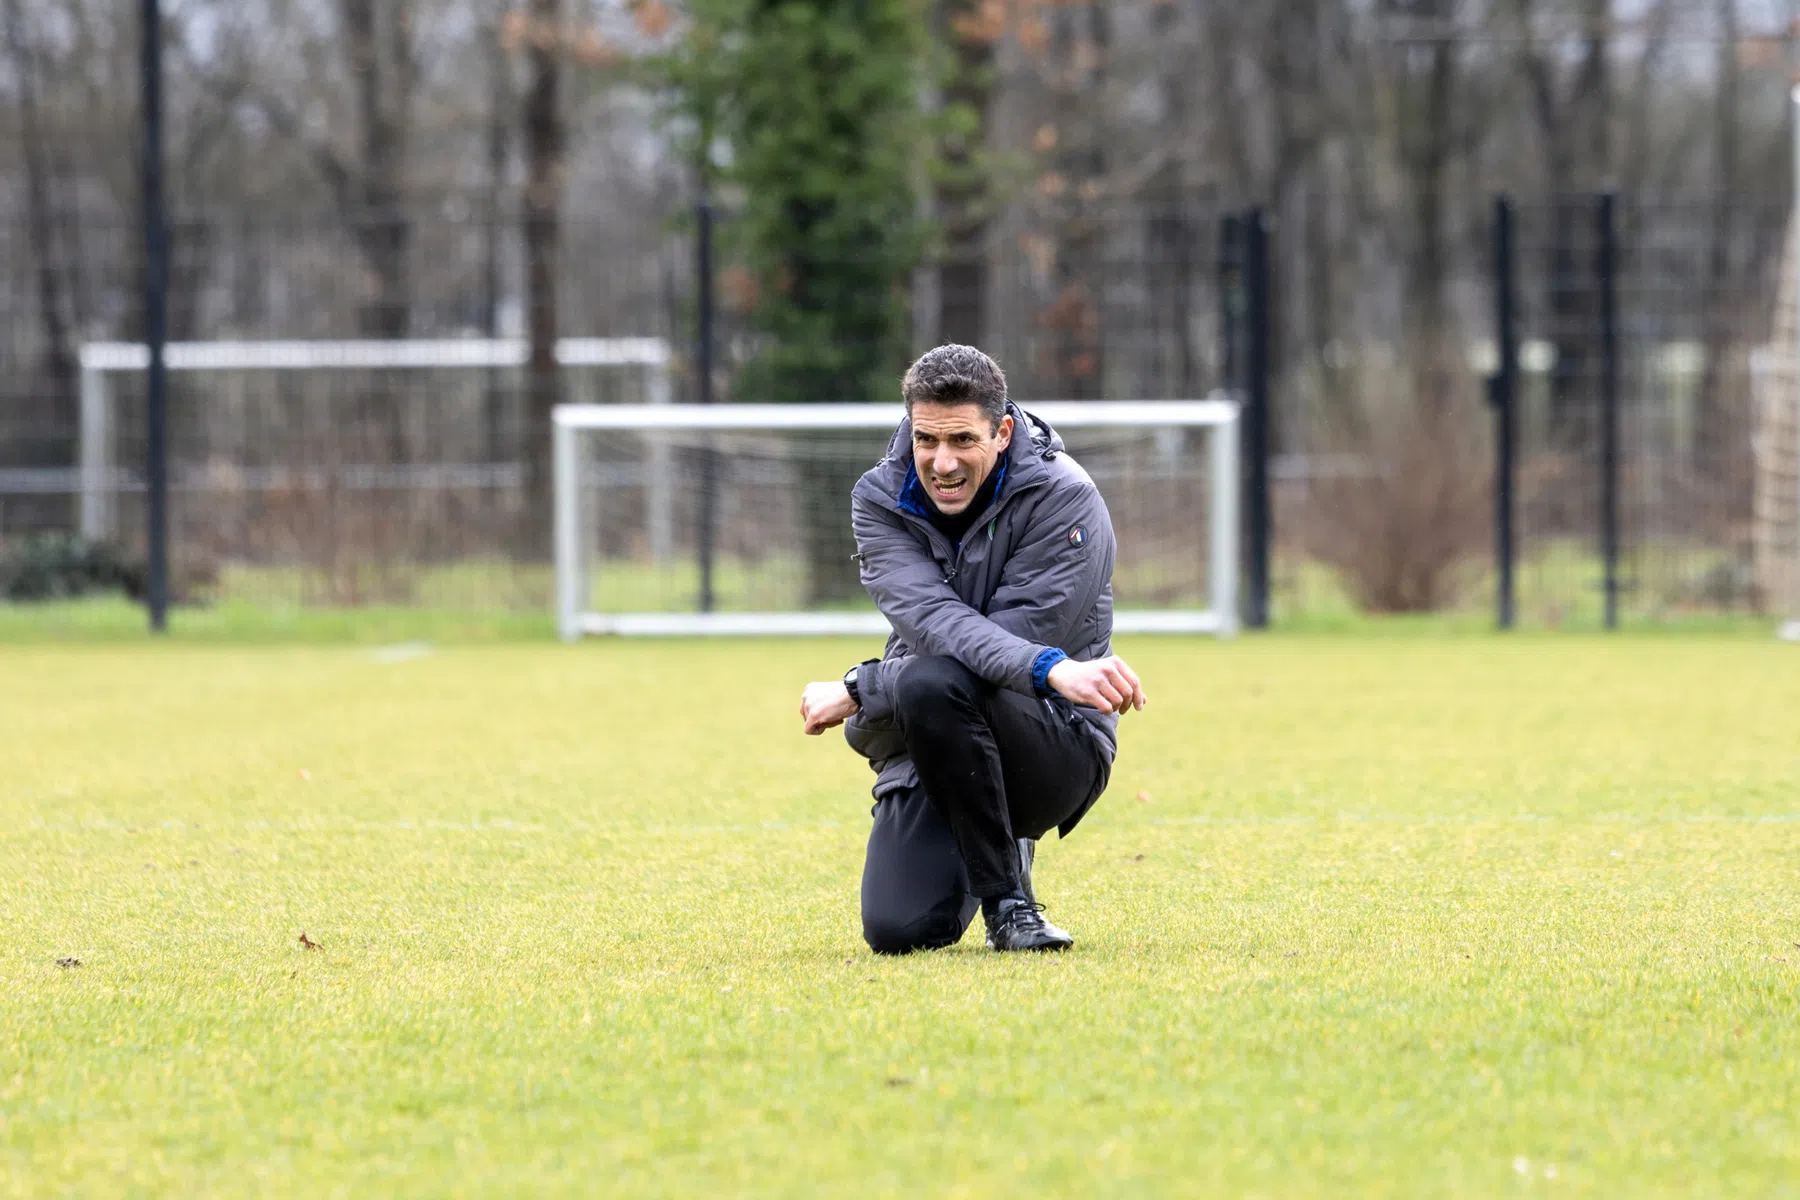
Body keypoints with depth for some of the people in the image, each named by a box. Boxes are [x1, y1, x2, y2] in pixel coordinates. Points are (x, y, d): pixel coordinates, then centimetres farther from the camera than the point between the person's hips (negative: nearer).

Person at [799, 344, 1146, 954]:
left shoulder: (1065, 501, -14)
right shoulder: (879, 500, -4)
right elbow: (936, 624, -21)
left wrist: (860, 692, -22)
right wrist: (1050, 668, -40)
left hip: (1059, 748, -4)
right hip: (927, 753, 4)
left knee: (932, 683, -35)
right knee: (896, 931, -17)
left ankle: (1007, 900, -17)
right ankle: (1001, 852, 20)